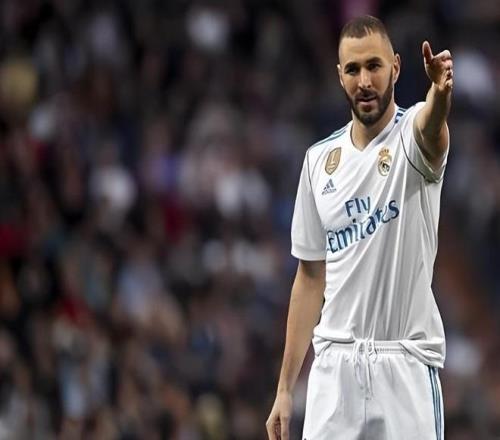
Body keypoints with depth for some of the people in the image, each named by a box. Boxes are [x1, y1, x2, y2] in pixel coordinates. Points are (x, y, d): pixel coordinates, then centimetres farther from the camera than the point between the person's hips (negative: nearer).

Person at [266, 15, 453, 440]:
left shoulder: (412, 135, -5)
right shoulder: (320, 159, 10)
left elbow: (431, 131, -33)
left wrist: (440, 94, -58)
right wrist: (285, 388, 11)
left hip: (405, 368, -4)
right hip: (334, 368, 4)